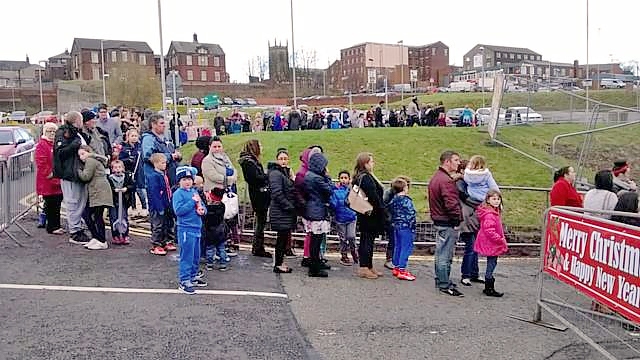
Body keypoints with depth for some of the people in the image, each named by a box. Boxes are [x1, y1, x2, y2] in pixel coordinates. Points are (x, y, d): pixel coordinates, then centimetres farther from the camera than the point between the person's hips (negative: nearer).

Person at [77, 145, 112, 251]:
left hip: (99, 192, -11)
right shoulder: (96, 160, 25)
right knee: (88, 215, 13)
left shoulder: (91, 160, -5)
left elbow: (86, 176, -12)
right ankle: (95, 238, 17)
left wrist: (78, 171, 4)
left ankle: (102, 242, -5)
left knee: (98, 216, -8)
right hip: (96, 193, 11)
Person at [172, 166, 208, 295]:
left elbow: (203, 207, 16)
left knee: (196, 255, 17)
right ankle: (184, 282, 4)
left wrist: (202, 210, -8)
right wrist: (192, 201, -20)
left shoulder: (195, 192, 11)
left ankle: (193, 276, 32)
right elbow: (178, 210, -21)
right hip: (185, 229, -7)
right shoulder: (178, 194, -9)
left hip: (197, 228, 7)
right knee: (187, 256, -4)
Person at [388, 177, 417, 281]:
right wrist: (413, 229, -11)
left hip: (396, 226, 8)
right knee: (406, 248, -4)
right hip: (405, 227, -8)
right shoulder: (407, 201, -15)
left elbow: (390, 212, 13)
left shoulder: (393, 200, 7)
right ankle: (402, 270, -4)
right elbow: (411, 215, -16)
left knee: (398, 247, 15)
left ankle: (396, 267, 22)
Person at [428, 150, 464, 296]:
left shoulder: (435, 177, 15)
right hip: (448, 224, -11)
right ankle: (445, 285, 3)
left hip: (438, 221, 11)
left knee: (441, 254, 18)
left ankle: (441, 281, 29)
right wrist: (457, 218, -14)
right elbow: (451, 204, -24)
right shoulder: (446, 181, -19)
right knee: (445, 255, -3)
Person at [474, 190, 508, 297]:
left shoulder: (494, 212, 11)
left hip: (492, 244, 11)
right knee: (491, 264, -3)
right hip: (490, 244, -11)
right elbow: (489, 231, -27)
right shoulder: (489, 215, -22)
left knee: (491, 264, 16)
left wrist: (501, 239, 15)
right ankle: (489, 289, 7)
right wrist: (501, 239, -20)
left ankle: (488, 288, 25)